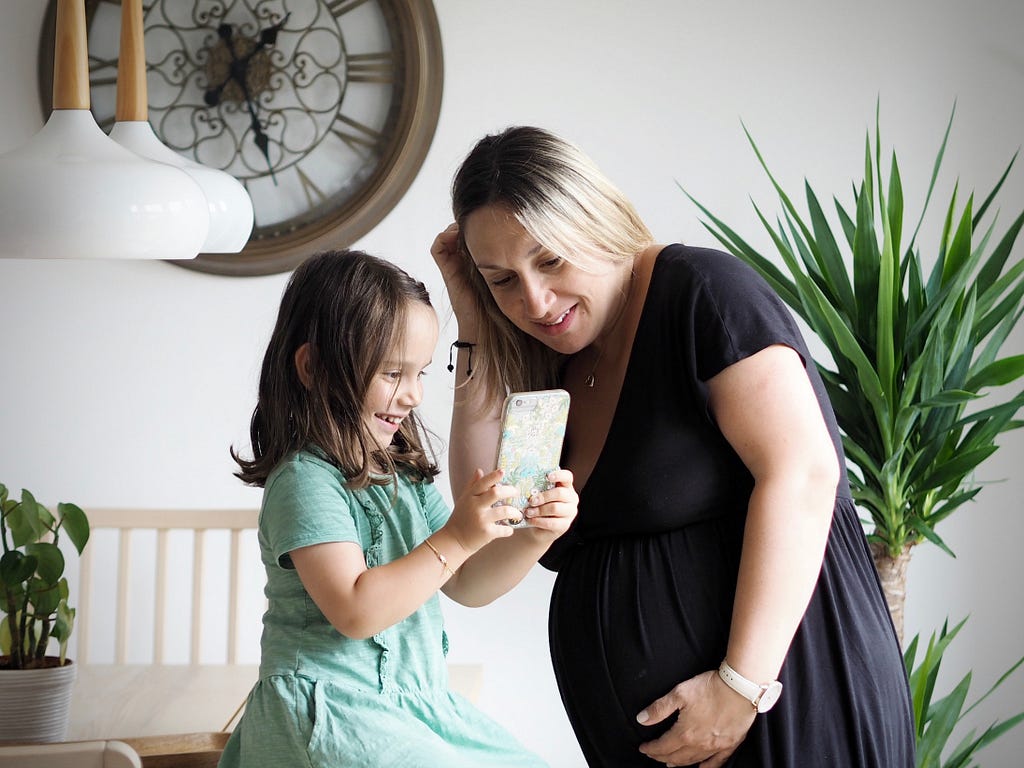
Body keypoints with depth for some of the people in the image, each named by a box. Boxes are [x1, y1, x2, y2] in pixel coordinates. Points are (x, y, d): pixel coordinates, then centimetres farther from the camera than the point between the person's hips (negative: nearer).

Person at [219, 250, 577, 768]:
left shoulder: (403, 476, 12)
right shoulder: (304, 479, -14)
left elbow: (466, 586, 14)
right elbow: (355, 612, -22)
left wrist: (533, 536, -4)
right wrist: (454, 540, -23)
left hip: (413, 702, 8)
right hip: (334, 715, -8)